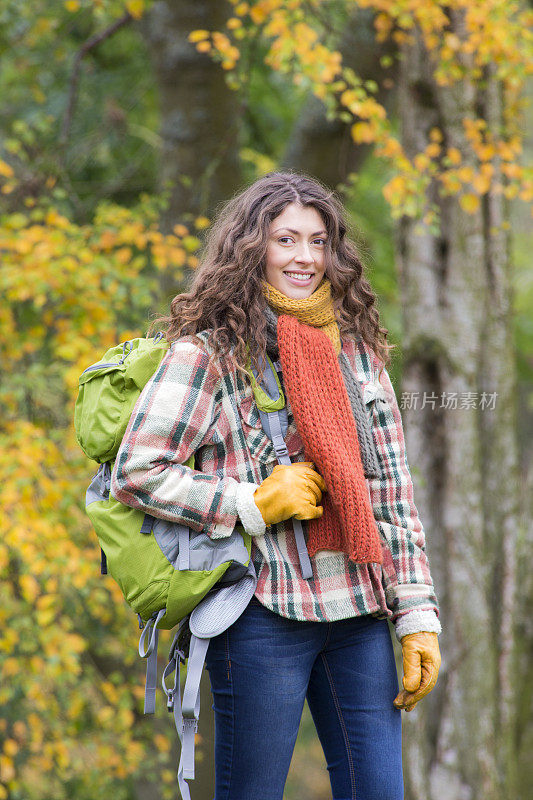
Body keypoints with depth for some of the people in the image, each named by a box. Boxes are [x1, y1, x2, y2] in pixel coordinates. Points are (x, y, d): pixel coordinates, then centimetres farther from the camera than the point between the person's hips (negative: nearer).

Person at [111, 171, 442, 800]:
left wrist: (417, 616, 6)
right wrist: (254, 505, -13)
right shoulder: (209, 353, -4)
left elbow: (392, 490, 12)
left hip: (360, 611, 5)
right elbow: (134, 473, -7)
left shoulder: (356, 349, 12)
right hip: (264, 613, -5)